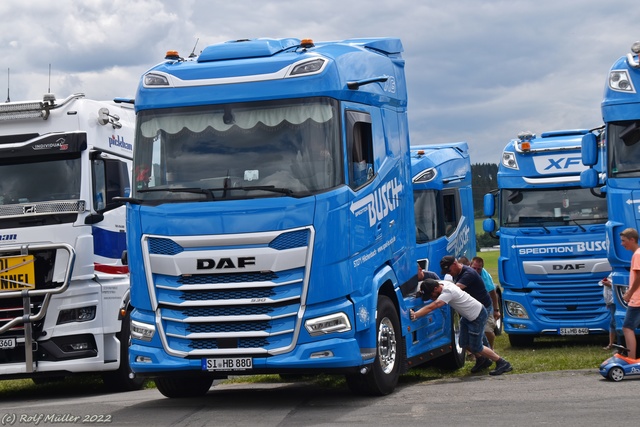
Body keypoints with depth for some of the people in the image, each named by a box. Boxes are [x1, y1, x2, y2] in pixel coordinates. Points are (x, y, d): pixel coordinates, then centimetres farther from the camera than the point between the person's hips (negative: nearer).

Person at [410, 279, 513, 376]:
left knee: (476, 347, -5)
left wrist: (415, 315, -47)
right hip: (468, 316, 9)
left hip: (477, 316, -9)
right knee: (464, 343, 12)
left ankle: (502, 363, 7)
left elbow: (431, 307, -41)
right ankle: (482, 360, 34)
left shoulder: (448, 292, -33)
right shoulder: (440, 284, -6)